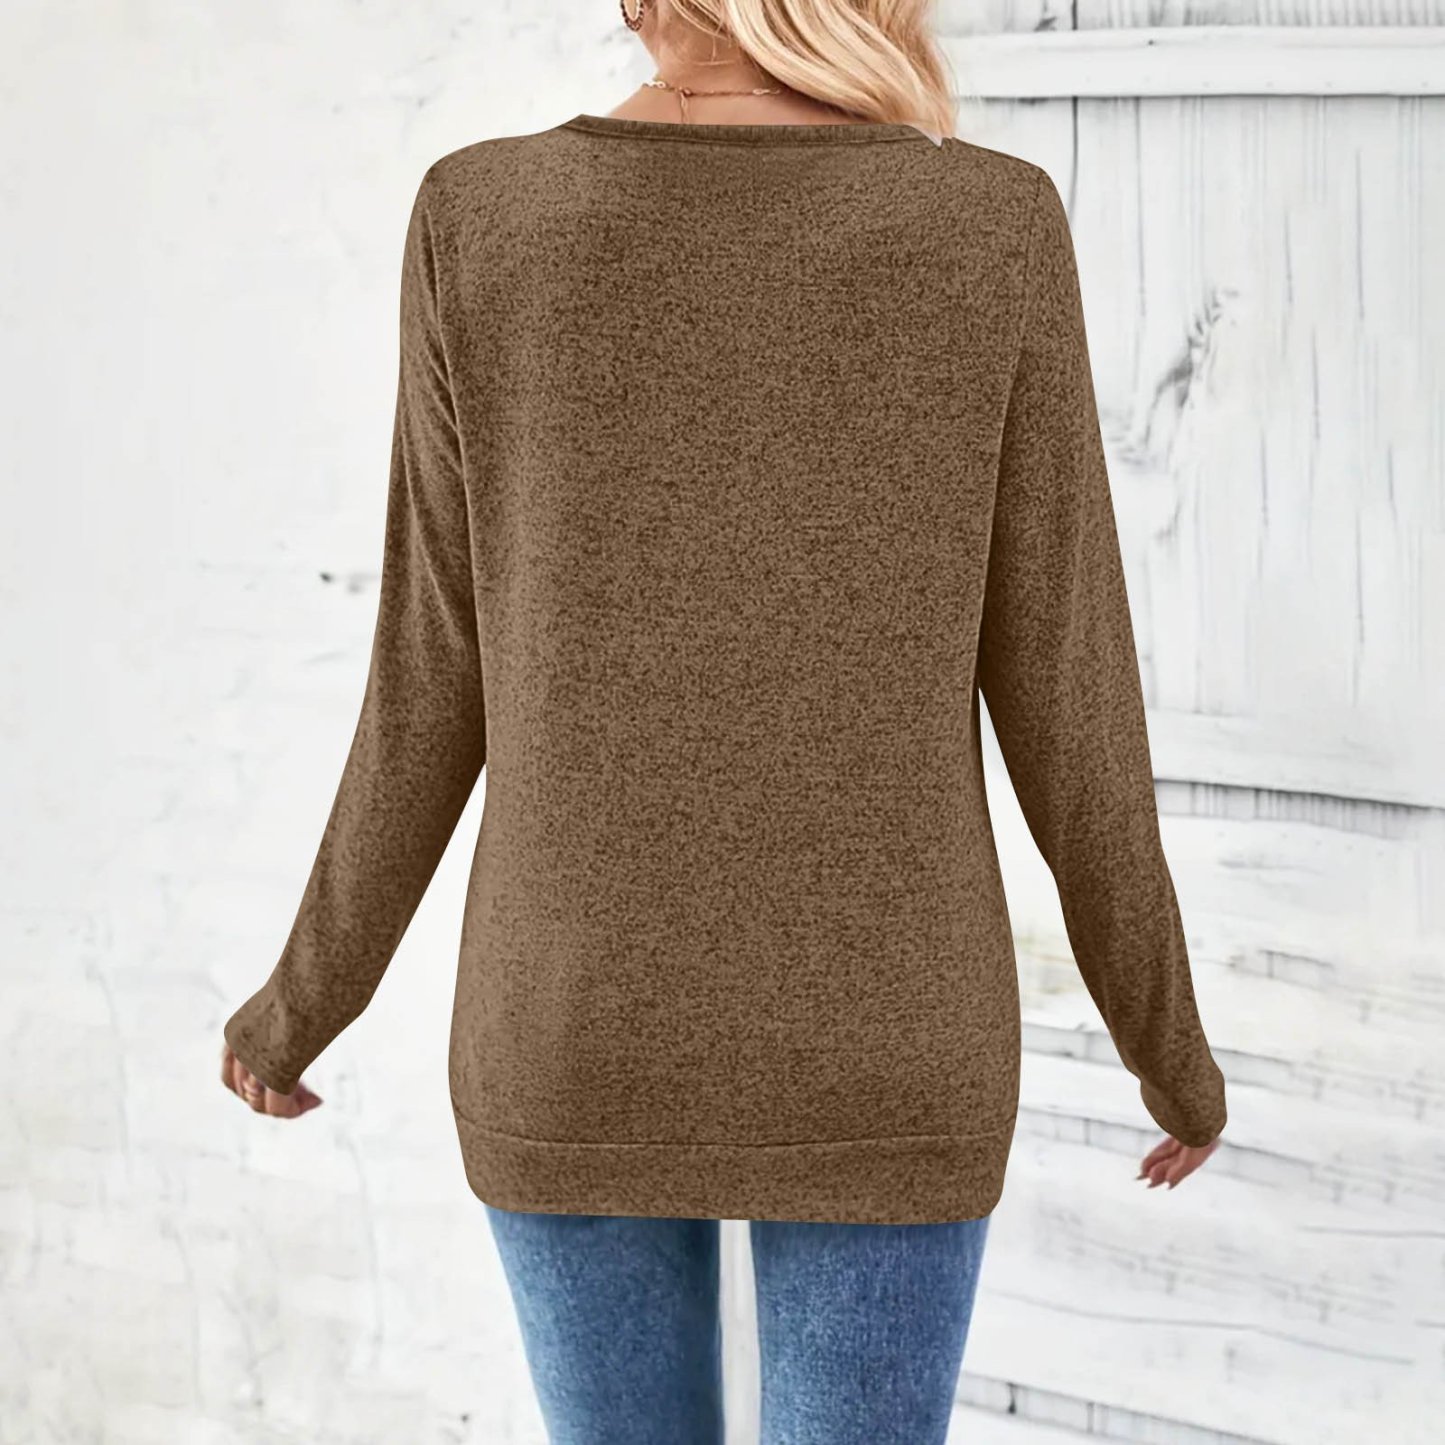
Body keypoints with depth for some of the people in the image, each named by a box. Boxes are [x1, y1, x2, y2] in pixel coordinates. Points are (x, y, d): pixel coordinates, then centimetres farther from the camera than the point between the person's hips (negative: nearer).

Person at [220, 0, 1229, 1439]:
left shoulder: (479, 226, -9)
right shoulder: (996, 232, -11)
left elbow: (435, 691, -5)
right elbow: (1066, 700, -6)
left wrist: (307, 998, 12)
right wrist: (1167, 1033, 9)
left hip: (578, 1039, 1)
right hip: (871, 1054, -1)